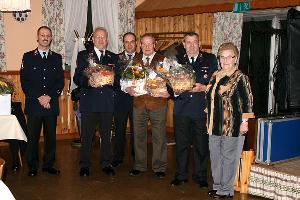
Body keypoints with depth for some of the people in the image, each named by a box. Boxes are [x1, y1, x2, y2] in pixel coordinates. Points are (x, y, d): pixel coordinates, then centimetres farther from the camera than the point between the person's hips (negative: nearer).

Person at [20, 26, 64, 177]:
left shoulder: (57, 58, 11)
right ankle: (32, 167, 13)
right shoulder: (28, 57, 5)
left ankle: (48, 165, 18)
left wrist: (49, 97, -9)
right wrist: (39, 98, -11)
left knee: (51, 136, 6)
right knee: (33, 137, 3)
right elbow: (24, 81, -1)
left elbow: (60, 82, 5)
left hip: (52, 104, 2)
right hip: (33, 104, -2)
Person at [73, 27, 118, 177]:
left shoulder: (113, 57, 14)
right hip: (89, 101, -2)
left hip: (107, 102, 2)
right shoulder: (83, 55, 7)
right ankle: (84, 165, 12)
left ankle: (106, 164, 19)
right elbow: (77, 78, -1)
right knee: (86, 135, 1)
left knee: (106, 135, 7)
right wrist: (87, 81, -21)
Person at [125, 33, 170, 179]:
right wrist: (129, 89, -7)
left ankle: (159, 168, 14)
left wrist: (168, 93, -16)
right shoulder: (135, 61, 14)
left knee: (159, 137, 2)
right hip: (139, 103, 3)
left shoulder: (163, 60, 4)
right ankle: (139, 166, 22)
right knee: (138, 136, 9)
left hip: (158, 103, -3)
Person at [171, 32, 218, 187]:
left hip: (201, 109, -2)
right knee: (181, 144, 7)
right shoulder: (177, 60, 13)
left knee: (201, 145, 3)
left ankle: (200, 177, 18)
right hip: (181, 109, 2)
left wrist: (203, 88, -13)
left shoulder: (210, 60, 6)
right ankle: (181, 175, 20)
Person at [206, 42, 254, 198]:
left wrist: (244, 121, -13)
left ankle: (226, 190, 13)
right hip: (215, 125, 7)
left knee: (228, 158, 2)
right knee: (215, 156, 13)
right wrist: (209, 119, 19)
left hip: (233, 126, -7)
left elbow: (247, 102, -10)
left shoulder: (241, 78, -8)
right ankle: (217, 185, 27)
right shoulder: (215, 76, 11)